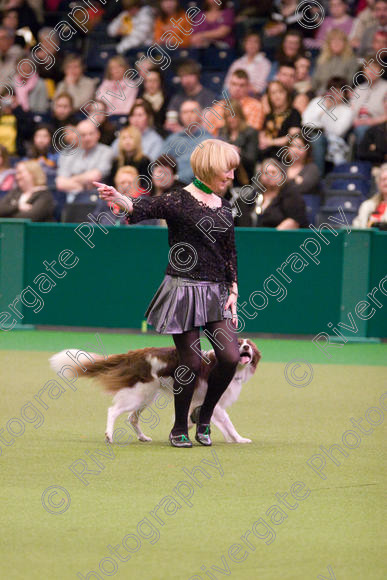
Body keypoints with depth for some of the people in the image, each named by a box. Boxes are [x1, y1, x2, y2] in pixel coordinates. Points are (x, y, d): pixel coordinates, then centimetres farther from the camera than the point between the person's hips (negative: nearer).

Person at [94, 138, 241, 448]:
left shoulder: (224, 207, 12)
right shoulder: (179, 201, -7)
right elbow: (145, 208, -25)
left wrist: (233, 291, 9)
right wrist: (118, 198, -45)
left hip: (215, 292, 6)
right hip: (184, 289, -6)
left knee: (231, 357, -6)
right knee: (191, 363, -5)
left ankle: (204, 416, 16)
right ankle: (179, 428, 14)